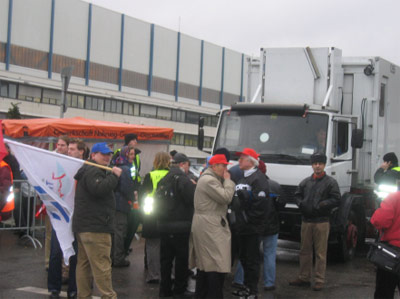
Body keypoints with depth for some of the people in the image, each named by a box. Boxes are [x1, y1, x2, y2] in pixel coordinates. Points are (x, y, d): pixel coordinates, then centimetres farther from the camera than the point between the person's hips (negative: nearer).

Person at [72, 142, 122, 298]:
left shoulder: (93, 171, 24)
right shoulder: (92, 172, -11)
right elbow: (99, 189, -28)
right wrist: (114, 175, -20)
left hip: (84, 226, 11)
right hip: (95, 227, -11)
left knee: (84, 262, 12)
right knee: (101, 264, -11)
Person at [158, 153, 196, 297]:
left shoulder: (165, 179, 8)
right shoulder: (184, 179, -15)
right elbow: (193, 200, -18)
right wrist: (194, 186, -3)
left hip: (164, 225, 7)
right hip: (181, 227, -7)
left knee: (166, 259, 13)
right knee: (182, 259, 5)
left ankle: (165, 289, 18)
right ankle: (179, 290, 10)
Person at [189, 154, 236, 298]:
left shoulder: (210, 179, 20)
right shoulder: (209, 180, -15)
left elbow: (224, 198, 22)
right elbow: (226, 197, -18)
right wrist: (228, 180, -8)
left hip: (204, 227, 12)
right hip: (210, 228, -12)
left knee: (204, 263, 15)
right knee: (217, 265, -12)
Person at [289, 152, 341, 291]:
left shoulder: (330, 182, -2)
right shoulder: (306, 182, 12)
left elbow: (336, 200, -7)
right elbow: (297, 195, 19)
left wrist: (322, 205, -18)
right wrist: (301, 204, -1)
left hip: (321, 222, -5)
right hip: (306, 221, 5)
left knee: (320, 253, -2)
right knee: (305, 251, 12)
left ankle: (319, 280, 5)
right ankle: (304, 278, 22)